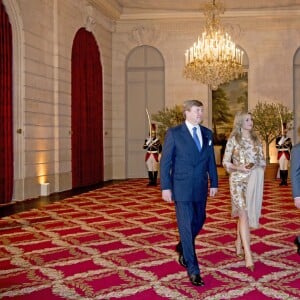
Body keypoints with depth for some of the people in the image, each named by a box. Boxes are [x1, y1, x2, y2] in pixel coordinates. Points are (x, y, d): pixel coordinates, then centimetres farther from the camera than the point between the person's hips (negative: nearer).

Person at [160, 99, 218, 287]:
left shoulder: (207, 134, 8)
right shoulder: (174, 133, -6)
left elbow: (211, 160, 13)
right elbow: (165, 161, -7)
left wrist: (214, 183, 10)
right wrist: (165, 187, -11)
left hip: (200, 188, 5)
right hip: (181, 187, -5)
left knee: (199, 221, 15)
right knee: (186, 226, -3)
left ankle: (182, 248, 43)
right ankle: (193, 270, 5)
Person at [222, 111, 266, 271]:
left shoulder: (256, 140, 11)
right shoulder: (233, 139, -2)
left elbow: (262, 160, 13)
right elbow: (225, 162, -3)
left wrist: (258, 167, -8)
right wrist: (239, 168, -18)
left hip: (254, 181, 5)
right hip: (238, 180, -5)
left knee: (244, 214, 12)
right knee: (244, 215, -13)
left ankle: (239, 246, 29)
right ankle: (248, 255, -16)